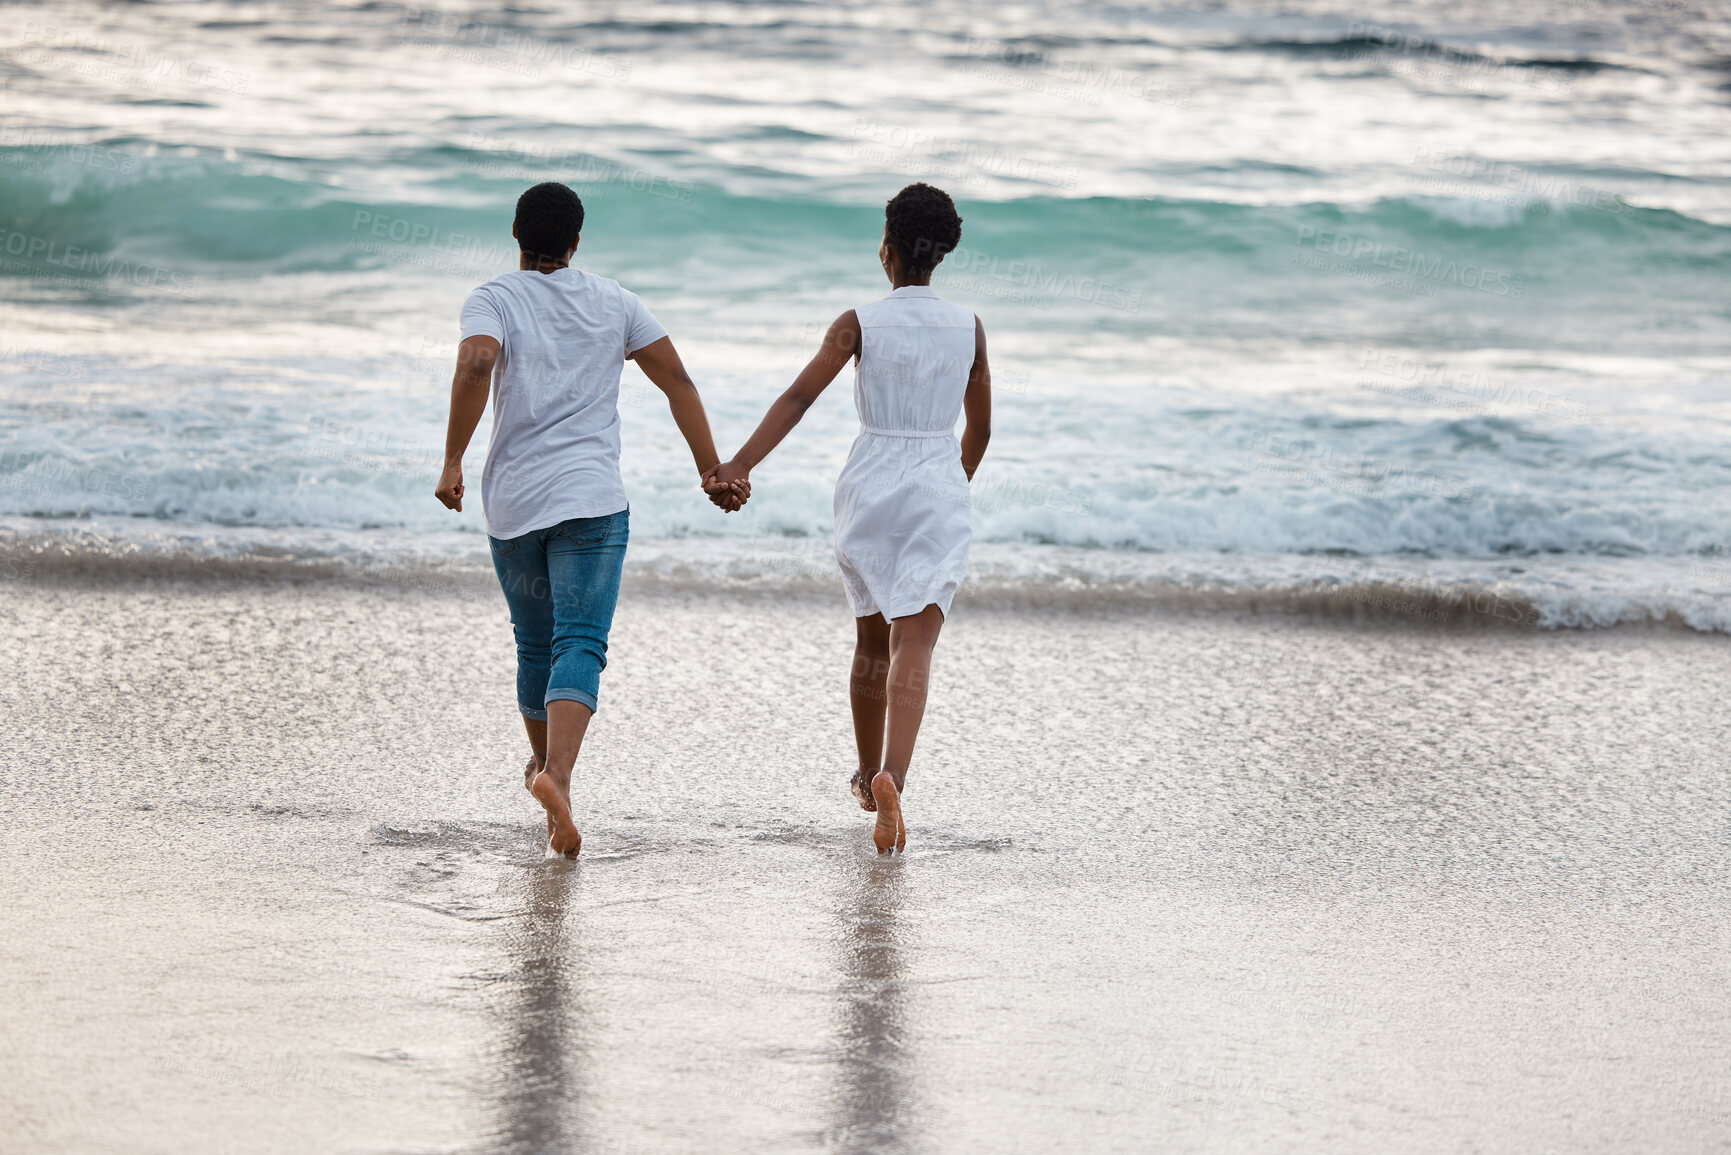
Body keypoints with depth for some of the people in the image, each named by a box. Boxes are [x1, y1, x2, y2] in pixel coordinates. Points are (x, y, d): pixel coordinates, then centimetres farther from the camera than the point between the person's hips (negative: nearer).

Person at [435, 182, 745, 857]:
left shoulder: (493, 301, 1)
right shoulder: (613, 303, 9)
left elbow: (476, 364, -20)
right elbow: (678, 381, 7)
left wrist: (453, 462, -16)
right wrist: (712, 471, 12)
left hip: (512, 502, 1)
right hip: (592, 498, -1)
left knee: (535, 644, 19)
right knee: (580, 645, -10)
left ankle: (542, 762, 38)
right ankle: (557, 776, -31)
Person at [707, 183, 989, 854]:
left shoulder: (860, 324, -4)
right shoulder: (968, 329, 3)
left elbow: (800, 396, -15)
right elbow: (979, 429, 11)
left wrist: (741, 464, -20)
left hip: (869, 490, 1)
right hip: (937, 494, -1)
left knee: (871, 643, 20)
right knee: (913, 650, -9)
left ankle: (869, 775, 34)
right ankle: (892, 778, -31)